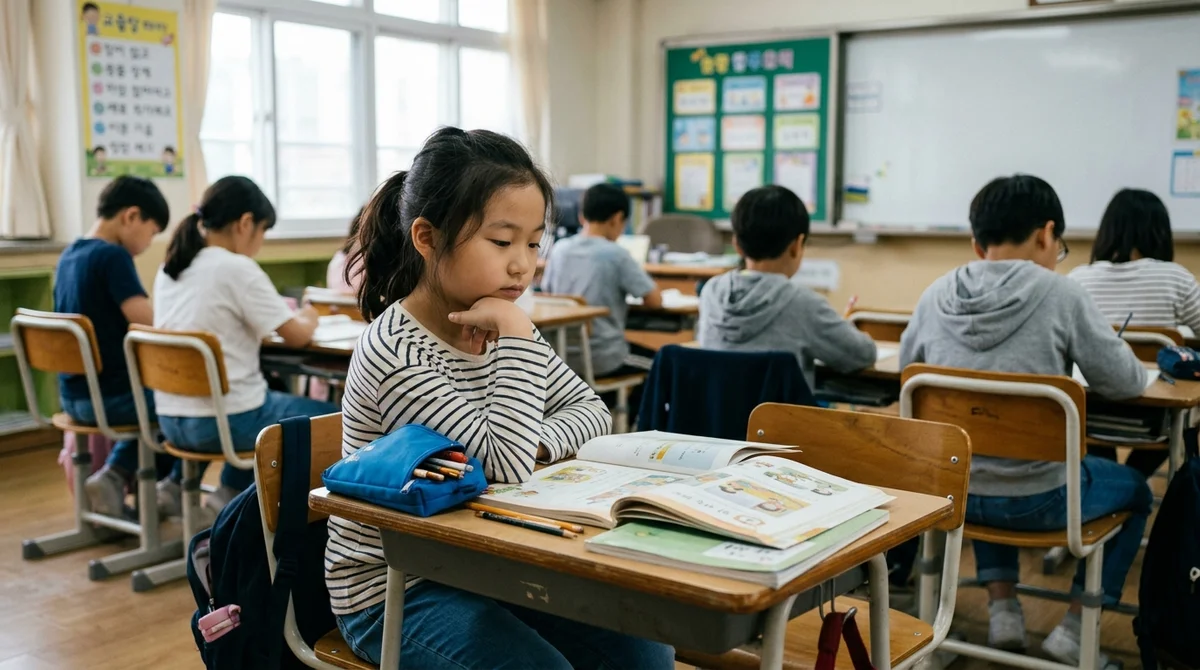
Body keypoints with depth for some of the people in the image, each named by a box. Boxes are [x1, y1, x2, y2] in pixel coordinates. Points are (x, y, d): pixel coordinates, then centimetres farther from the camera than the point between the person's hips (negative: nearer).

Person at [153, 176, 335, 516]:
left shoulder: (168, 270, 8)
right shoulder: (237, 269, -14)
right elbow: (296, 336, -12)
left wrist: (276, 310, 20)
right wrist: (308, 319, 10)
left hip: (171, 421, 8)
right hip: (225, 420, -8)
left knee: (267, 398, 33)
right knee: (330, 417, 11)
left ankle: (231, 493, 27)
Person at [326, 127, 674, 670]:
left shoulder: (499, 329, 0)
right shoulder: (395, 352, -24)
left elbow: (589, 409, 6)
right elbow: (505, 468, -31)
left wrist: (537, 443, -15)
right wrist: (517, 337, -28)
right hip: (392, 590, -7)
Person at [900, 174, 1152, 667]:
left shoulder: (936, 296, -3)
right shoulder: (1059, 294, -14)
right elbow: (1128, 383, -6)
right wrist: (1069, 361, 14)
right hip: (1037, 499, -4)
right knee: (1134, 488, 27)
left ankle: (1003, 611, 30)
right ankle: (1074, 630, 21)